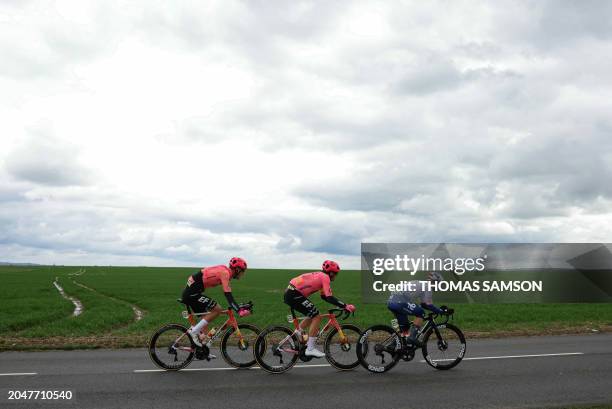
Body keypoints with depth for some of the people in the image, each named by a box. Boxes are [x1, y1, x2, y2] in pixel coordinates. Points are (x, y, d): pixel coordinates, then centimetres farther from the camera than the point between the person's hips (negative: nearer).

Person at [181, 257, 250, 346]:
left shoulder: (224, 271, 14)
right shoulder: (225, 273, -15)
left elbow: (228, 293, 22)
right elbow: (228, 295, -25)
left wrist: (240, 306, 20)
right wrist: (239, 310, -29)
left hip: (190, 292, 10)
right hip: (192, 293, -10)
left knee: (206, 318, 14)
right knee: (217, 309, -11)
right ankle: (194, 331, -6)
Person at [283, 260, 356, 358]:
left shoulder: (320, 276, 19)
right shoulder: (325, 277, -8)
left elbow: (324, 296, 24)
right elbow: (329, 298, -18)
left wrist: (341, 305, 20)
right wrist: (345, 306, -15)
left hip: (290, 293, 10)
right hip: (294, 295, -10)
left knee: (312, 316, 22)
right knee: (317, 317, -7)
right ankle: (310, 349, -5)